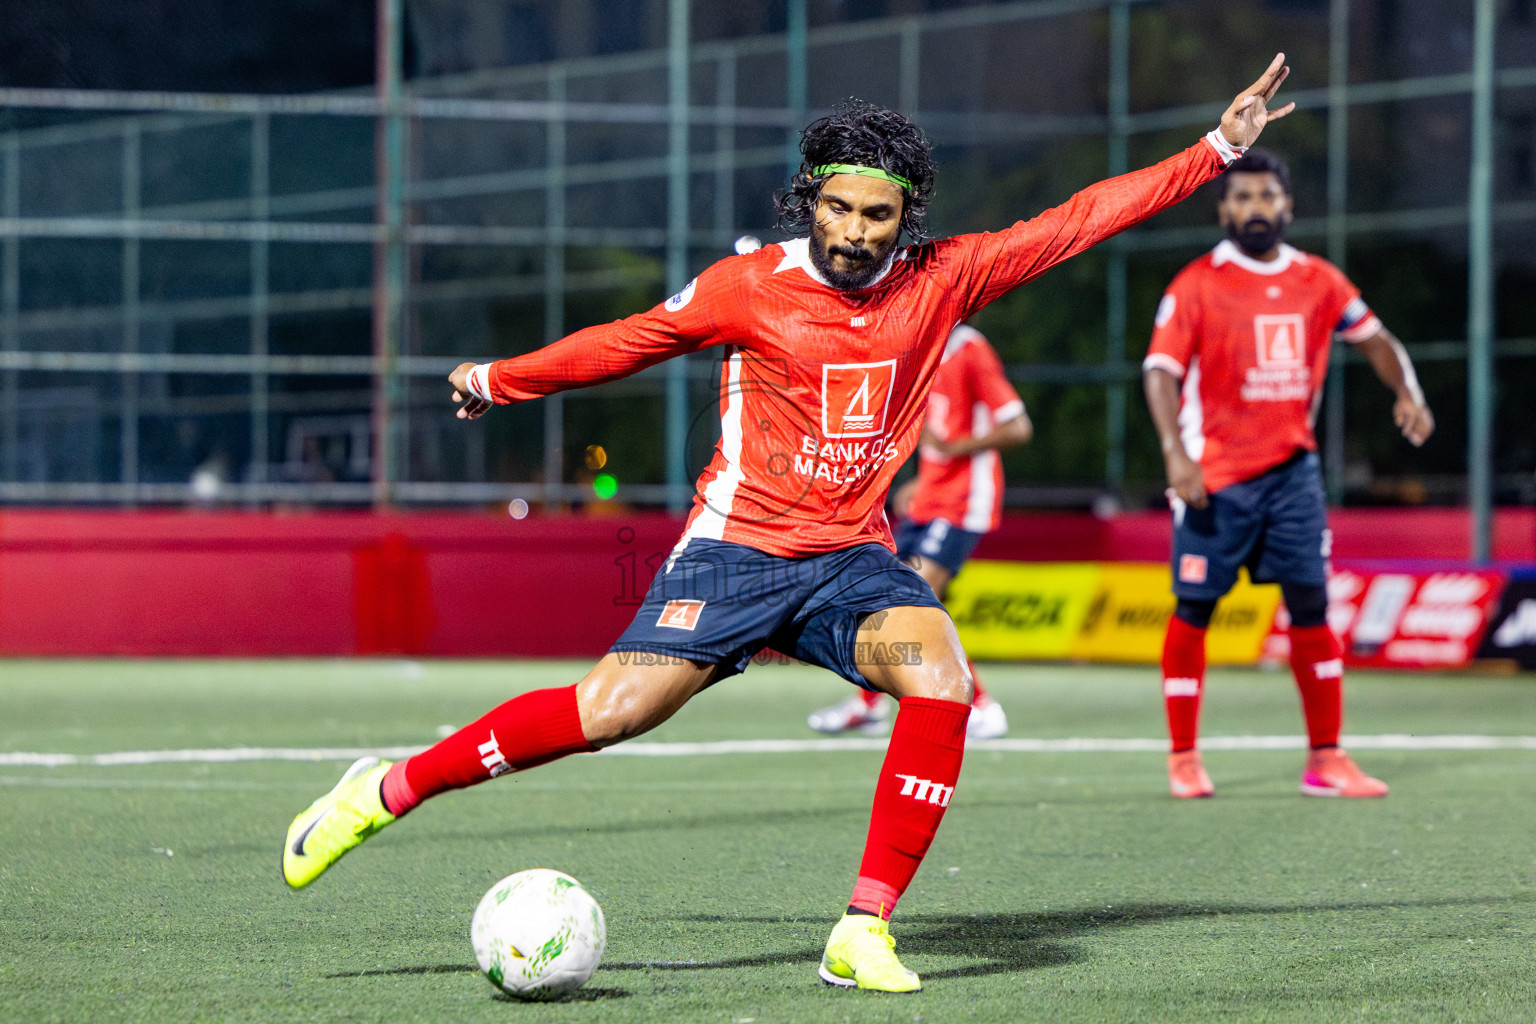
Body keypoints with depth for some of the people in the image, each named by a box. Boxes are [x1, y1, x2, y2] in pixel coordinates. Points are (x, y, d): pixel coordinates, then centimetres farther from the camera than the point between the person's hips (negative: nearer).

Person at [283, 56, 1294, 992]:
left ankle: (865, 933, -21)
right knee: (614, 709, -18)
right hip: (741, 543, -3)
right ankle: (391, 788, -1)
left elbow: (1077, 221, 5)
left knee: (942, 678, -26)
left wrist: (1219, 148, 4)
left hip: (855, 558, 3)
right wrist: (498, 379, 16)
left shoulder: (940, 282, 2)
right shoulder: (748, 286, -4)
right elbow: (627, 342, 10)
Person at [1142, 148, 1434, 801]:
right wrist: (1176, 451, -24)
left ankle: (1325, 759, 5)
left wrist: (1407, 393, -3)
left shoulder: (1318, 281, 7)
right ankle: (1183, 759, 13)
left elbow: (1373, 337, 16)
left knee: (1311, 607, 0)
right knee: (1193, 611, 1)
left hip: (1292, 469, 3)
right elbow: (1161, 371, -11)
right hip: (1216, 476, -3)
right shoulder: (1197, 284, -6)